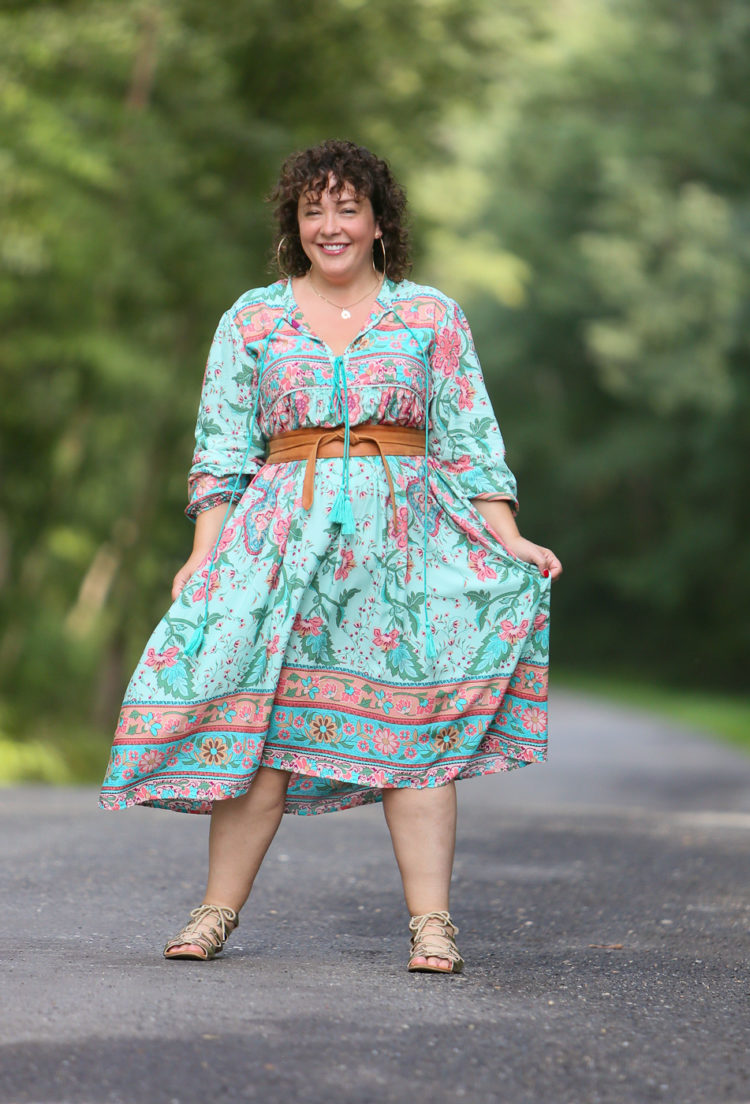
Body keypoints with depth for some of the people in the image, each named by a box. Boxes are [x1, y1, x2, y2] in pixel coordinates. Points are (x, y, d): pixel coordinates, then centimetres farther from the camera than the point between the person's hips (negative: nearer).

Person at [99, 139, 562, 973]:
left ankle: (430, 921, -9)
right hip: (283, 529, 1)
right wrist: (204, 551, -1)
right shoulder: (251, 319, 14)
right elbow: (223, 446, 10)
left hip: (404, 530, 0)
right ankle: (218, 911, -1)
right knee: (255, 713, -7)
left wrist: (509, 541, -2)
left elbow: (469, 440, 9)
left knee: (414, 719, -9)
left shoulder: (431, 316, 12)